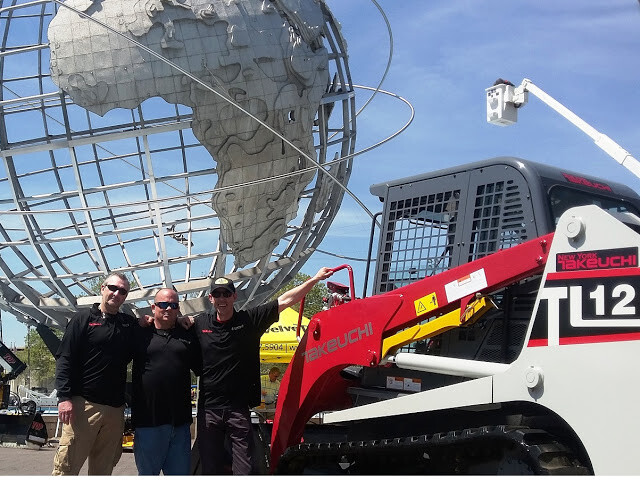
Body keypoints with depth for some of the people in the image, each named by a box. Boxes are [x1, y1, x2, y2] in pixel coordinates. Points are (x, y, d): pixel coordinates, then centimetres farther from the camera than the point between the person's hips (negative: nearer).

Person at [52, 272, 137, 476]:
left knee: (103, 470, 10)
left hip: (115, 409, 5)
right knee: (66, 468, -6)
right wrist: (64, 397, -13)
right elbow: (64, 359, -3)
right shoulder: (84, 319, 3)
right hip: (84, 403, -4)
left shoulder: (130, 323, 15)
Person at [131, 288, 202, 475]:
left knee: (180, 472, 11)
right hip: (147, 419, -2)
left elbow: (201, 369, 15)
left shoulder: (188, 335, 10)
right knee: (147, 472, 12)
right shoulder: (140, 334, 4)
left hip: (180, 419, 2)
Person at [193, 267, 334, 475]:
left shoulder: (250, 319, -1)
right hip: (208, 408, 2)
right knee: (210, 468, 11)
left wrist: (315, 278, -2)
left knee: (243, 468, 3)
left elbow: (284, 301, -1)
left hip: (239, 408, -1)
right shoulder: (200, 323, 5)